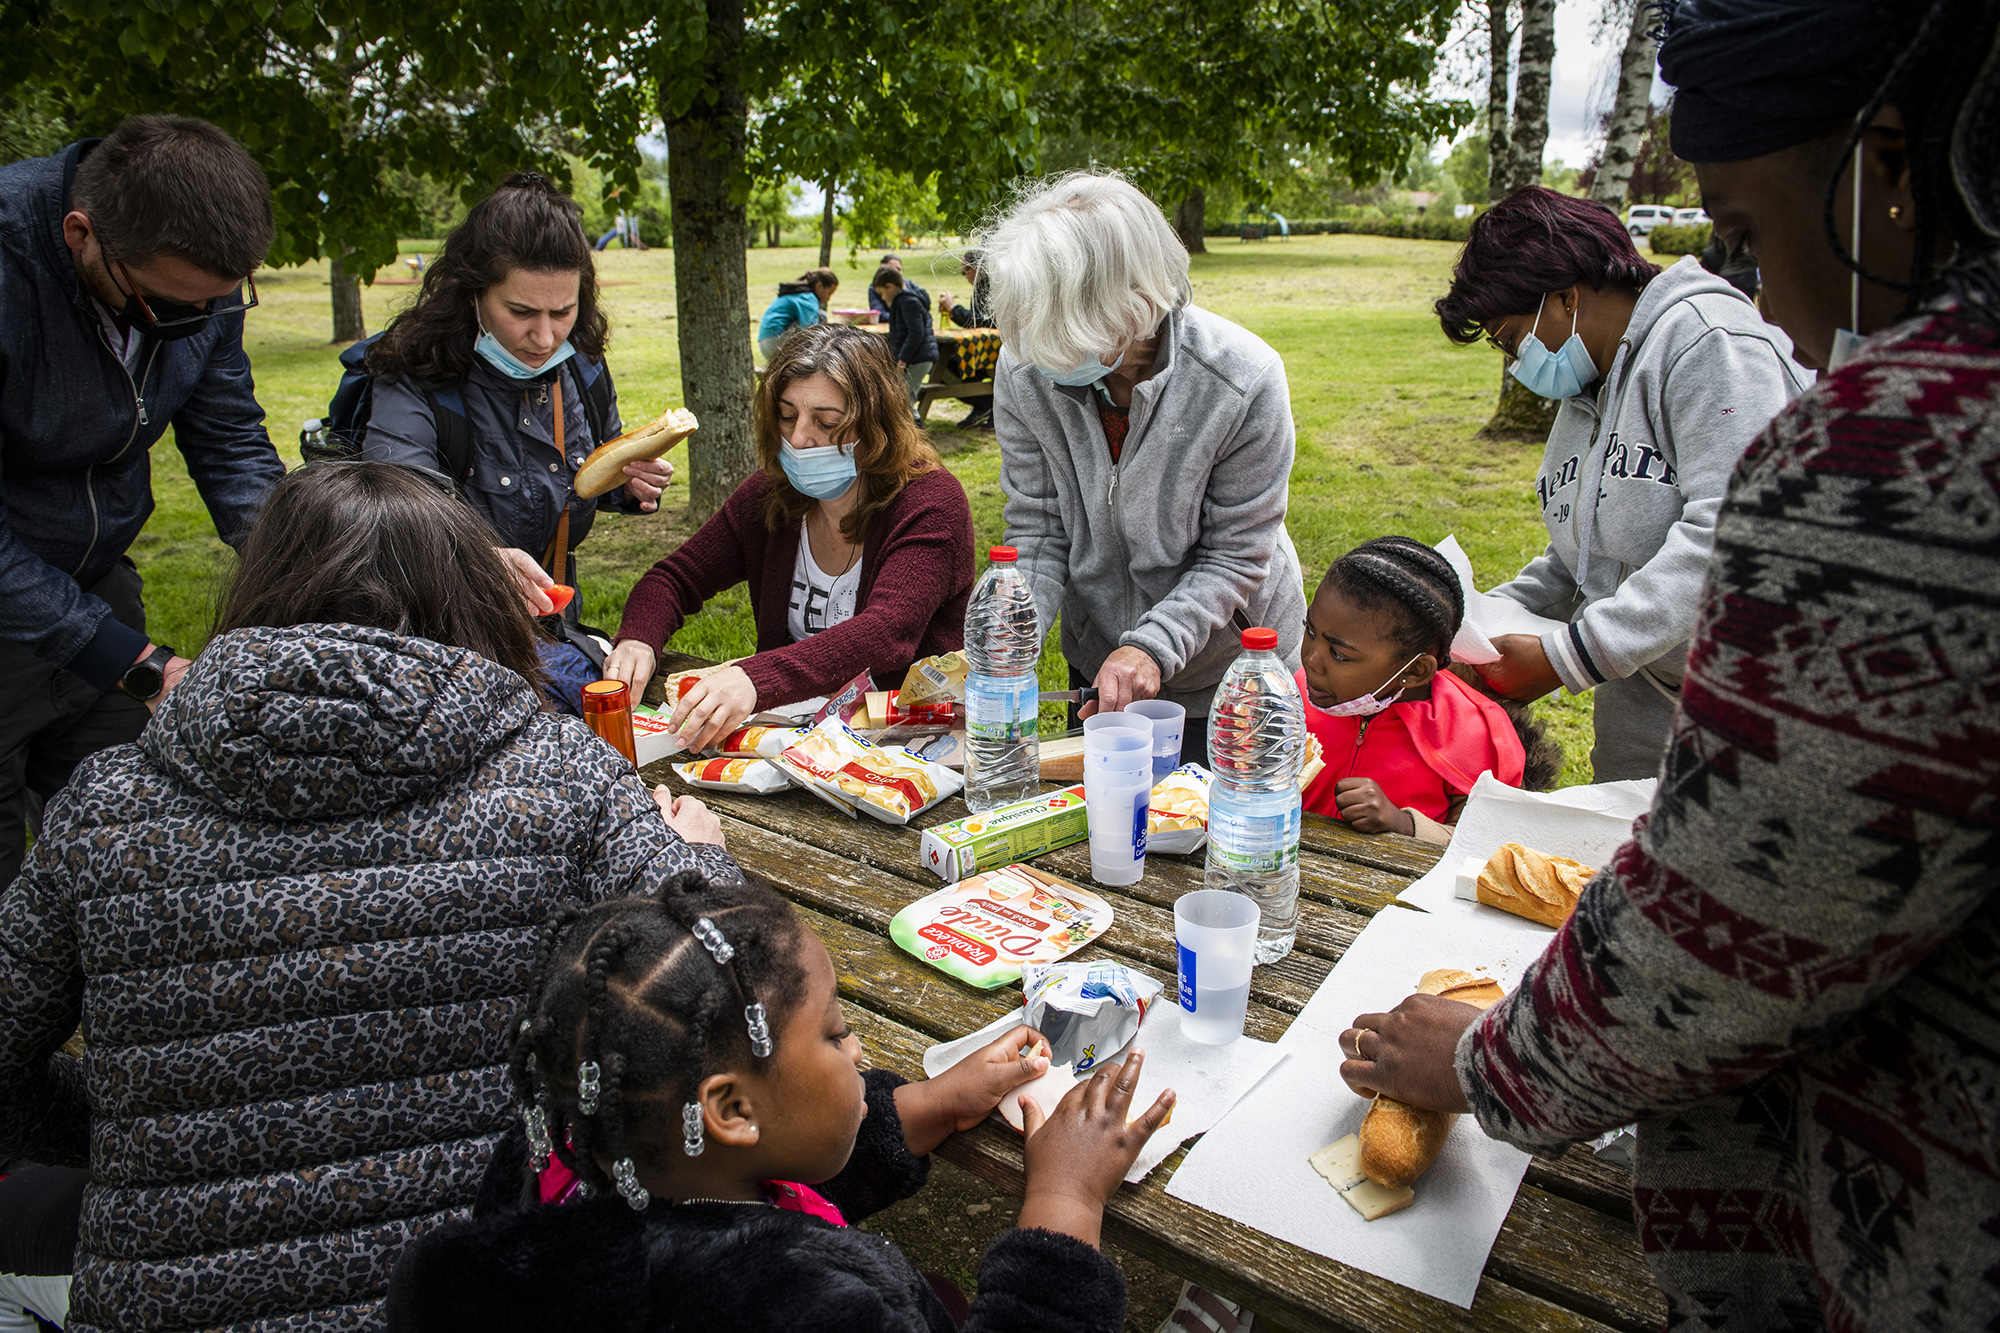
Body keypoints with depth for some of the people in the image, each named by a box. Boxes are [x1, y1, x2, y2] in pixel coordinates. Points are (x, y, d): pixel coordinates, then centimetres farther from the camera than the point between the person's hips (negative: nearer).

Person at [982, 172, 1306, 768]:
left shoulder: (1243, 381, -28)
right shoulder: (1025, 372, -18)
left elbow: (1236, 555, -20)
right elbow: (1036, 530, -11)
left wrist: (1152, 647, -34)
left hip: (1230, 663, -3)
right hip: (1097, 656, 3)